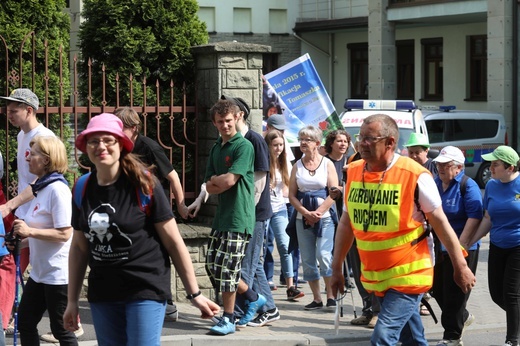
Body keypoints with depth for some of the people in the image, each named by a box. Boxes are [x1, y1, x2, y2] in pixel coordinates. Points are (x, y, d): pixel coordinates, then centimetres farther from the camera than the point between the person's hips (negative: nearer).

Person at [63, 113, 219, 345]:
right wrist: (72, 301, 13)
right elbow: (79, 247, 13)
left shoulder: (143, 185, -10)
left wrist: (194, 294, -6)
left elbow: (173, 241, -7)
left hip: (146, 290, -5)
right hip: (102, 294, 5)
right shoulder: (82, 189, 4)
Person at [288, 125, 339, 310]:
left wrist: (317, 213, -12)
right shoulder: (297, 165, 10)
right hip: (302, 217, 4)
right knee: (307, 260, 2)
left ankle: (331, 295, -4)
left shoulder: (327, 164, 2)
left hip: (324, 216, -4)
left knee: (324, 256, -15)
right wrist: (306, 213, -8)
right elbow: (292, 195, 6)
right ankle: (316, 299, 10)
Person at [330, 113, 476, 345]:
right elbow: (346, 223, 10)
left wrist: (460, 267, -4)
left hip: (408, 274, -6)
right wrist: (337, 269, 12)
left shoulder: (415, 176, -15)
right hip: (374, 276, 6)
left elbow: (441, 224, -8)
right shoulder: (353, 172, 1)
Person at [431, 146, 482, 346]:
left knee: (454, 293, 0)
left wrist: (460, 245, -23)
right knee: (437, 288, 14)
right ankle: (463, 317, 38)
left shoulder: (468, 186, -12)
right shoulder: (434, 184, 7)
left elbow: (475, 217, -19)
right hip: (438, 247, 7)